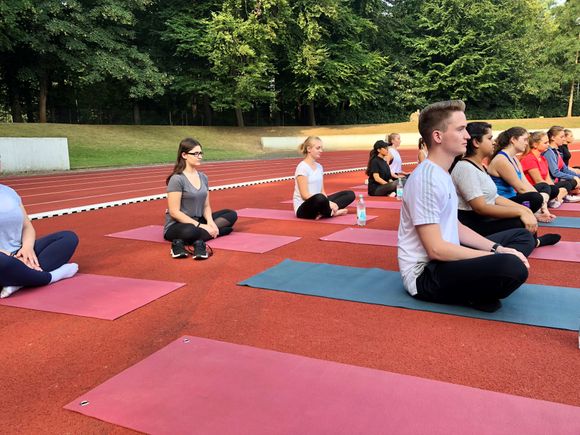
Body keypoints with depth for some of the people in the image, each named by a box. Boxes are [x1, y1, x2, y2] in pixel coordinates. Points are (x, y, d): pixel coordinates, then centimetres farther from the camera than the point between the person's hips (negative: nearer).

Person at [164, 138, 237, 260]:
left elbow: (206, 206, 10)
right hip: (176, 225, -9)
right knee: (190, 231, -43)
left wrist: (210, 223, -11)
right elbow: (174, 212, -17)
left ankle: (199, 240, -17)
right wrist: (200, 225, -20)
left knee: (232, 215, 0)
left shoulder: (203, 177, 8)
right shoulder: (177, 179, -13)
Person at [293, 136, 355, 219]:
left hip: (318, 204, 9)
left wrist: (328, 203, -11)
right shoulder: (302, 167, -12)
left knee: (350, 194, 2)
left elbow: (322, 191, 10)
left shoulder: (319, 166, 12)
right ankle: (332, 212, -11)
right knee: (320, 198, -42)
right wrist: (328, 203, -21)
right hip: (303, 207, -9)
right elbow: (305, 195, -19)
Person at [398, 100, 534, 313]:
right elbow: (436, 249, -23)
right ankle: (475, 297, -3)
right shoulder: (426, 180, -20)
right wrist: (495, 255, -16)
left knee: (523, 237, 18)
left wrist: (497, 249, 2)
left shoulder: (442, 174, 12)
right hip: (425, 274, -11)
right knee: (513, 267, -33)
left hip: (445, 259, 11)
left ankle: (473, 288, 0)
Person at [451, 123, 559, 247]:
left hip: (484, 218, 10)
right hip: (471, 224, -10)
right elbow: (480, 208, -25)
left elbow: (494, 198, 10)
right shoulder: (465, 168, -19)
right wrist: (520, 212, -23)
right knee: (522, 225, -17)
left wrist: (524, 209, -2)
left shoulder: (480, 166, 13)